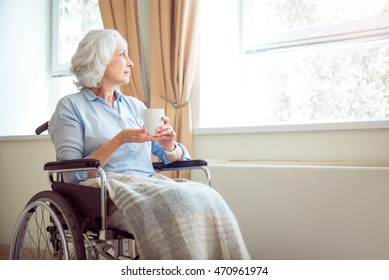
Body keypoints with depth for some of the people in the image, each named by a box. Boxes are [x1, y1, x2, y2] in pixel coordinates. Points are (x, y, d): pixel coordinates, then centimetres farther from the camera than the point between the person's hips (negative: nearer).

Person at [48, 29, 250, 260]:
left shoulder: (135, 106, 22)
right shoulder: (70, 107, 5)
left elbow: (179, 158, 21)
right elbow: (74, 175, -6)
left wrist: (170, 146, -4)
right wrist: (120, 140, -15)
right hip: (107, 191, -5)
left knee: (206, 197, -26)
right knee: (177, 202, -33)